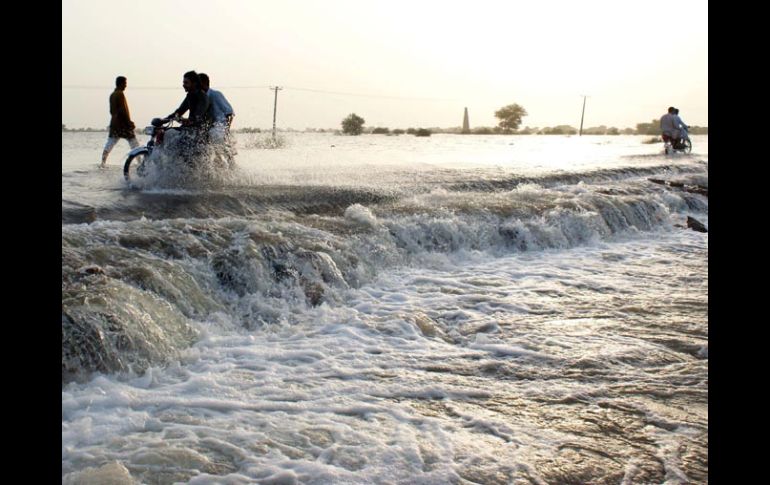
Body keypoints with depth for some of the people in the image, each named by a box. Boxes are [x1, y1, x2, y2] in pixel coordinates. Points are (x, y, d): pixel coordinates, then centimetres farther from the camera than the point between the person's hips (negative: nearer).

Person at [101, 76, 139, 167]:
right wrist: (129, 122, -16)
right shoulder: (120, 94, -12)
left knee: (110, 144, 7)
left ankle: (103, 162, 4)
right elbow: (123, 109, -18)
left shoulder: (112, 95, 14)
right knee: (134, 143, -1)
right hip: (123, 123, -8)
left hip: (114, 122, 8)